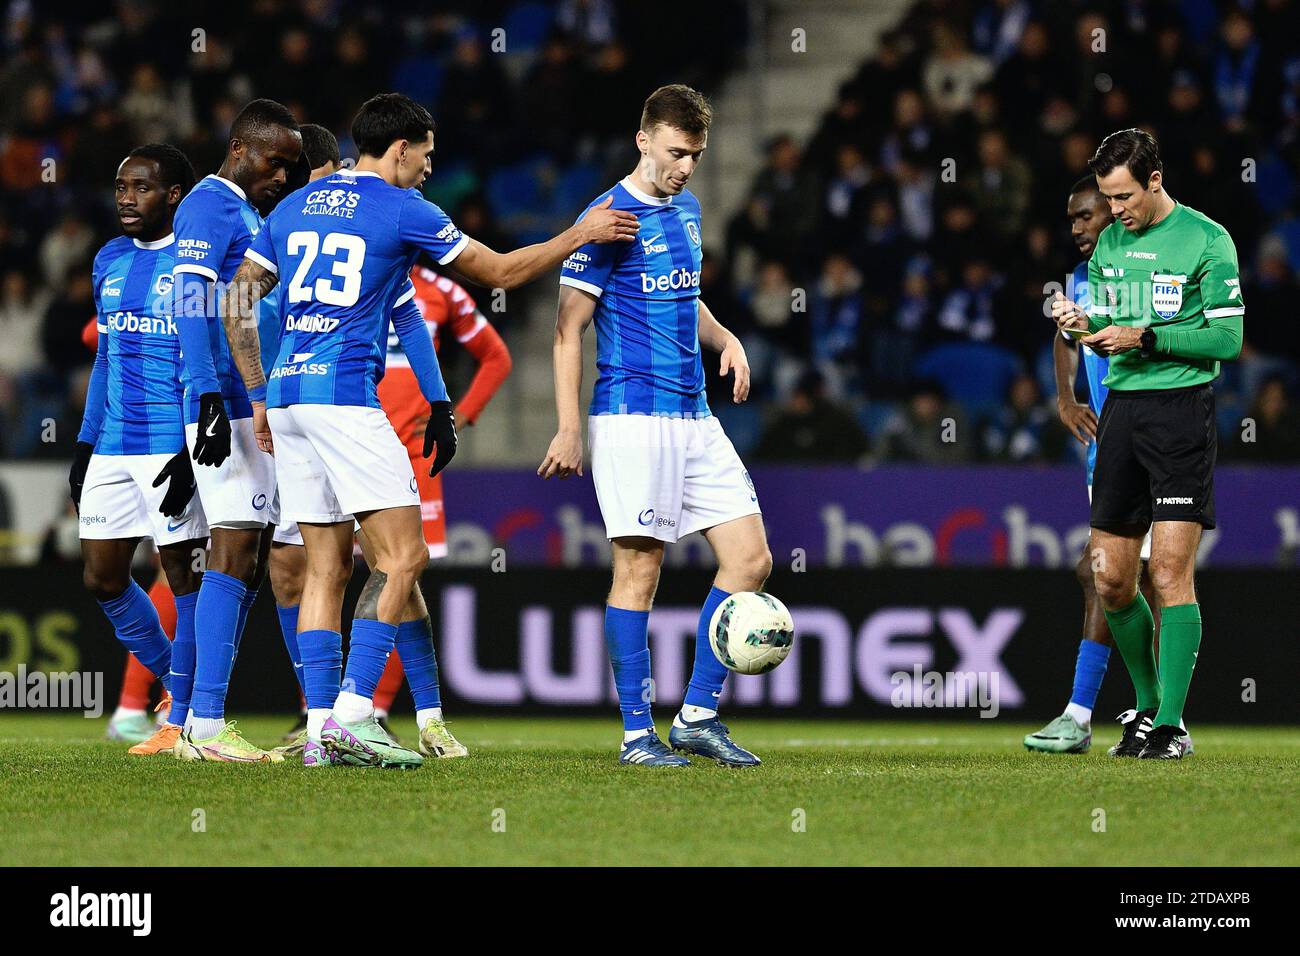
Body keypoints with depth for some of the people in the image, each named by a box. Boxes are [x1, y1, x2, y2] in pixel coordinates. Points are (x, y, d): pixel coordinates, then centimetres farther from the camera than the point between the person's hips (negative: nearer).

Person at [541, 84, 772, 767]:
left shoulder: (686, 210, 14)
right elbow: (569, 329, -8)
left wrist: (725, 340, 9)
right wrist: (568, 430, -14)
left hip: (695, 417, 8)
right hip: (633, 416, -8)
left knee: (750, 558, 2)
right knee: (639, 569, -6)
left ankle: (698, 716, 9)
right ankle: (637, 734, 1)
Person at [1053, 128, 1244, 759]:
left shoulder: (1207, 241, -5)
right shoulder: (1109, 242, 14)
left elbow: (1227, 338, -9)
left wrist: (1145, 337, -15)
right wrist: (1084, 324, -2)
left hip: (1182, 407, -6)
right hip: (1121, 408, 6)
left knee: (1170, 570, -12)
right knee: (1111, 580, 6)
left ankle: (1171, 724, -9)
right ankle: (1148, 705, 24)